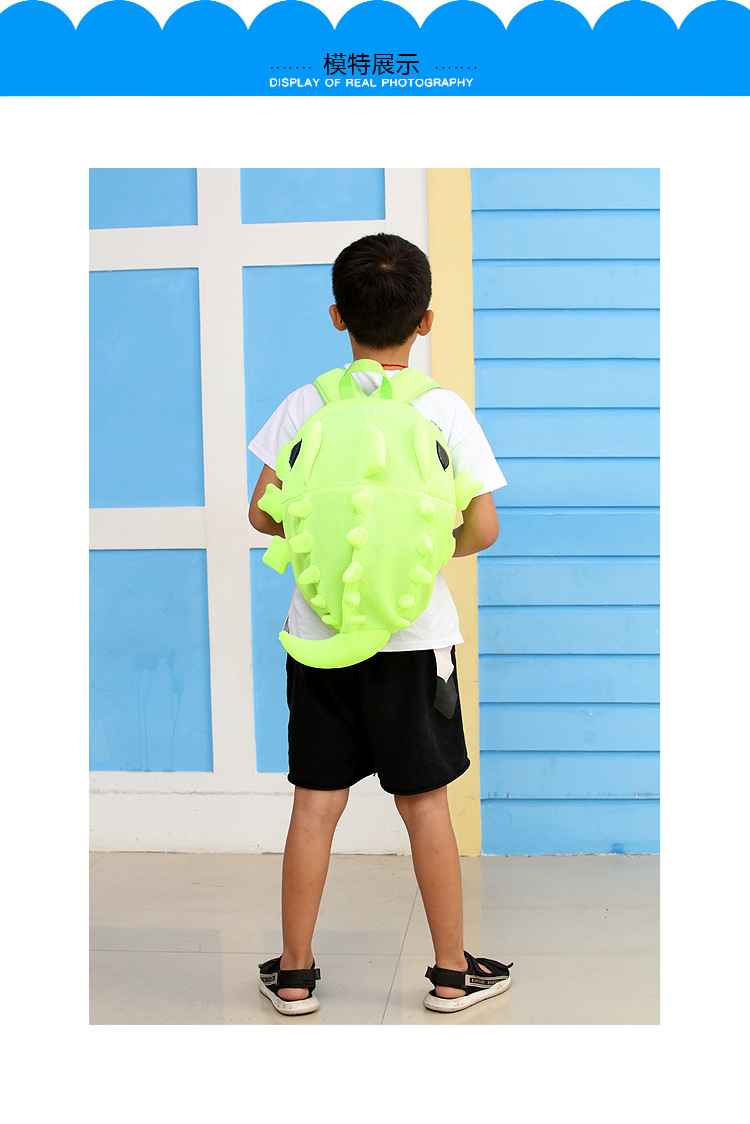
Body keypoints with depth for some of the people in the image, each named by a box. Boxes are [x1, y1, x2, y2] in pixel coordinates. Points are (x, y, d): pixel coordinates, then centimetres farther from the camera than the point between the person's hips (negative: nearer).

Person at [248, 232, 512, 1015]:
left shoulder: (304, 405, -2)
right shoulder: (443, 409, -6)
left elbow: (264, 514, 1)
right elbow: (481, 529, -6)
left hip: (319, 633, 2)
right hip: (412, 636, -1)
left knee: (316, 802, 8)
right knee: (425, 803, 8)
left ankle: (294, 973, 17)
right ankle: (453, 971, 18)